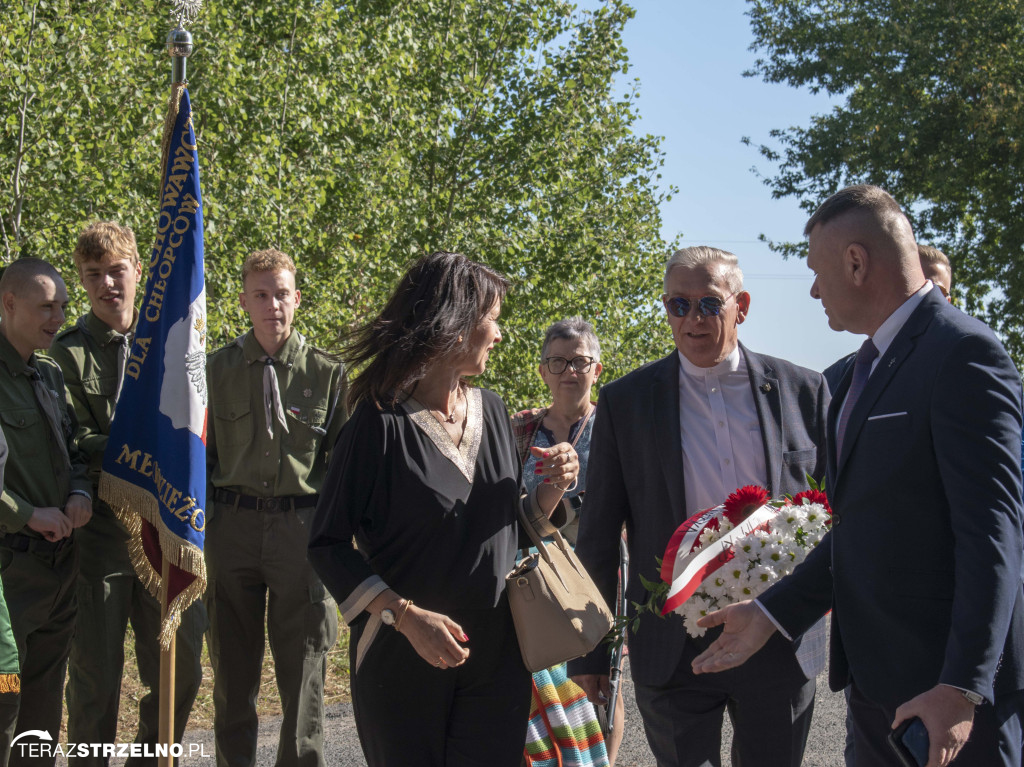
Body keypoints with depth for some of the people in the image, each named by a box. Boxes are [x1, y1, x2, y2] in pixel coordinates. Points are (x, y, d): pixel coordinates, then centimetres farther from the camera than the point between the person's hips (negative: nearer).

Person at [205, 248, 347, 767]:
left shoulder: (327, 372, 3)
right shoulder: (218, 368, 6)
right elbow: (202, 455, 11)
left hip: (303, 525, -1)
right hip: (232, 525, 1)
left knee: (303, 671, 3)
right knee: (232, 670, 10)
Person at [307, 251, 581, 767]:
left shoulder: (491, 412, 6)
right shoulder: (380, 424, -14)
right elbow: (328, 545, -11)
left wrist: (549, 493, -5)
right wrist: (406, 615, -20)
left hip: (498, 660, 5)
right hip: (403, 661, -5)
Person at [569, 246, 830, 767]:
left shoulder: (802, 391, 3)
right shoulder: (624, 401, 1)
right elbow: (598, 537, 4)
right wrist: (590, 652, 3)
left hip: (782, 643, 1)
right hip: (674, 648, -1)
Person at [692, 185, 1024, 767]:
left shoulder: (963, 353, -14)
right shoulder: (869, 367, 15)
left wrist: (961, 687, -24)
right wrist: (772, 613, 11)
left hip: (945, 687, -9)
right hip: (873, 676, 9)